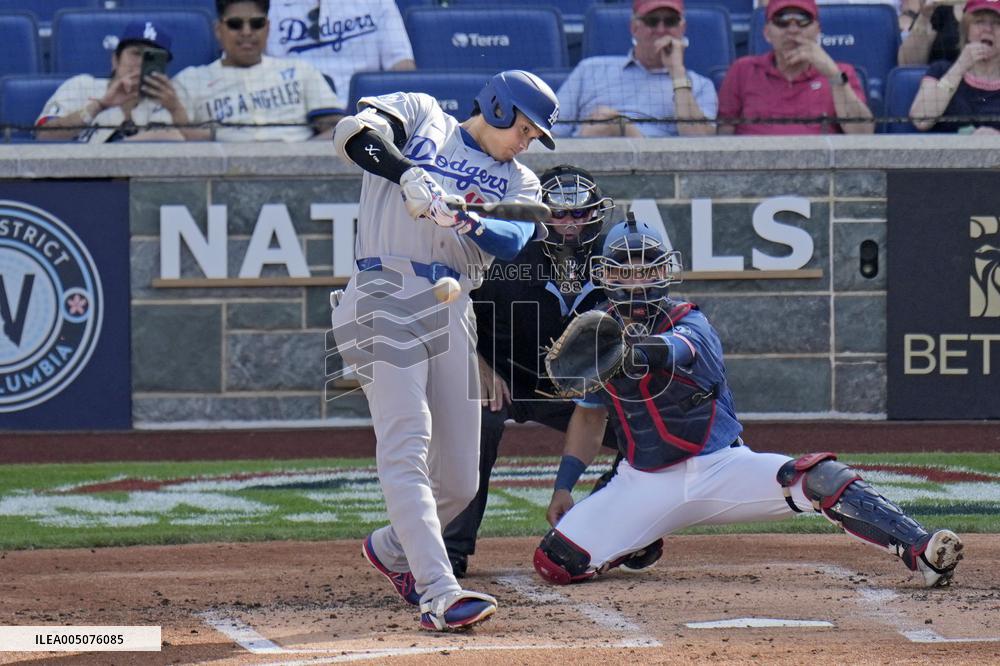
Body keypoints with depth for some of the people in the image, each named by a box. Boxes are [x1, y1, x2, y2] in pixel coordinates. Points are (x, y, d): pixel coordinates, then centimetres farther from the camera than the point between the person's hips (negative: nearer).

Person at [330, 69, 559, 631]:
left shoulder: (519, 181, 21)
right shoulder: (422, 116, 13)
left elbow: (516, 239, -2)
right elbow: (354, 132, -7)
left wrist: (468, 223, -24)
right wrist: (408, 175, -23)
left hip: (453, 312, 6)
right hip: (386, 299, -6)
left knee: (460, 482, 7)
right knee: (406, 450, -18)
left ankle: (392, 548, 36)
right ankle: (440, 594, -28)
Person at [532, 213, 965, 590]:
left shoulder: (690, 323, -11)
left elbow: (673, 350, -38)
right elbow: (590, 415, 16)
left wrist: (639, 351, -60)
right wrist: (563, 485, 9)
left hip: (719, 467, -3)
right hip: (644, 484, 3)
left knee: (819, 479, -29)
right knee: (554, 561, -14)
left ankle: (922, 553, -33)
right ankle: (637, 541, 18)